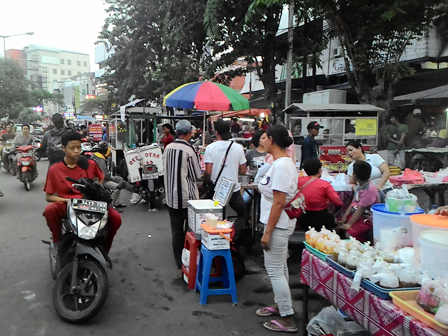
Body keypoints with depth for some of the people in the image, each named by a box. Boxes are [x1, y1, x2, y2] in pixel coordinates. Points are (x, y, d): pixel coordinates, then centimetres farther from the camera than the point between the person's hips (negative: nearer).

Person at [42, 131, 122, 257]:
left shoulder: (90, 164, -1)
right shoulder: (54, 169, -3)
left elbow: (101, 178, 20)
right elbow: (48, 196, 1)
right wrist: (68, 200, -16)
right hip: (66, 204, -1)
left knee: (115, 218, -24)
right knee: (49, 210, -34)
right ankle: (57, 241, -5)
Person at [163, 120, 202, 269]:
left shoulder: (168, 148, 0)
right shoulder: (189, 150, -16)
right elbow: (196, 176, -10)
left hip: (171, 196, 5)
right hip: (187, 197, -5)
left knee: (176, 230, 12)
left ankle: (179, 261, 22)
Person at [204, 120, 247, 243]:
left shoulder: (210, 148, -8)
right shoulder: (238, 148, -3)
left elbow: (208, 172, -12)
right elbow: (243, 171, 2)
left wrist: (205, 184, 6)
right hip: (234, 189, 0)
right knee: (242, 215, 17)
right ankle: (233, 237, 0)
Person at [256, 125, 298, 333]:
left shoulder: (281, 166, -23)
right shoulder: (283, 161, 8)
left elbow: (279, 203, -25)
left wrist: (268, 232, -21)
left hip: (277, 225, -10)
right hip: (280, 224, 10)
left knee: (274, 270, -1)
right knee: (279, 267, 21)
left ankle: (288, 320, 10)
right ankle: (280, 305, 37)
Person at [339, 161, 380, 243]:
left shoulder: (369, 189, -21)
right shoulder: (360, 186, 9)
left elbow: (361, 209, -22)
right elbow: (353, 203, 11)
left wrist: (349, 224, -21)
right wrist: (345, 216, 1)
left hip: (367, 220, -9)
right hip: (356, 215, 9)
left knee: (349, 234, -27)